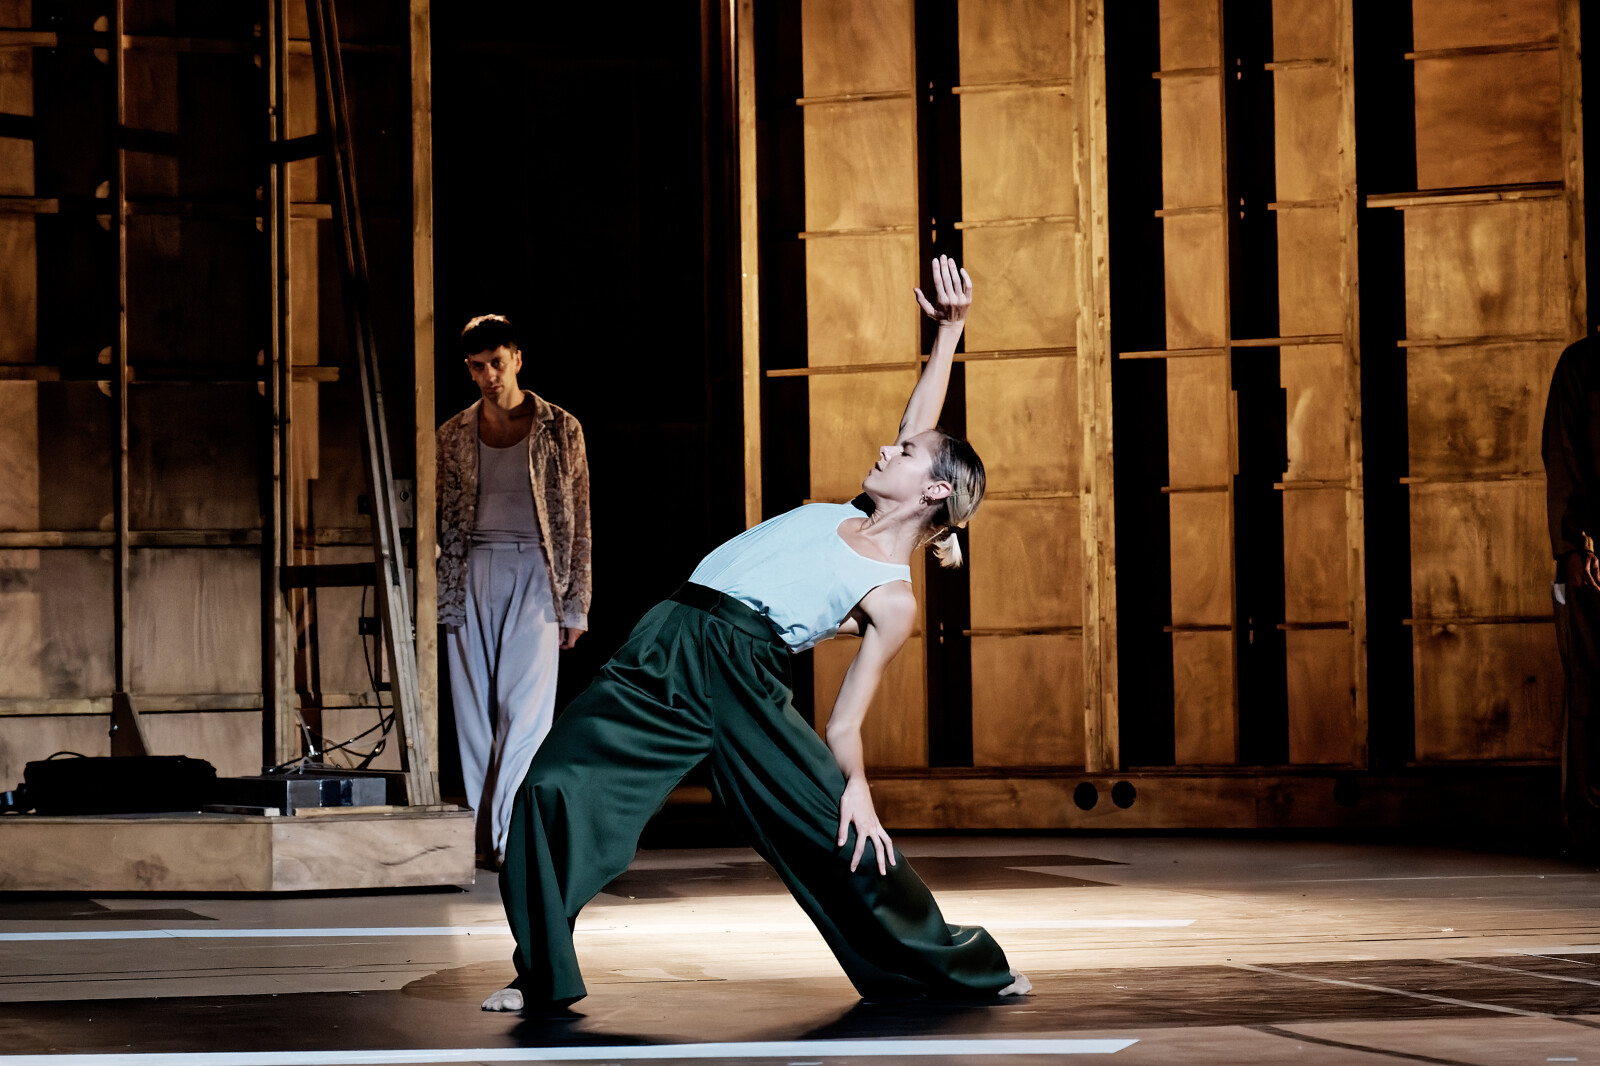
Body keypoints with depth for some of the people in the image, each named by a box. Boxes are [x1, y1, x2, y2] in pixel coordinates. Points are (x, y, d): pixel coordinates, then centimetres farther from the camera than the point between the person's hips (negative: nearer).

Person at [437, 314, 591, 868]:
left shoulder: (560, 430, 5)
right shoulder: (454, 436, 12)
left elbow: (578, 523, 4)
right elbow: (443, 521, 15)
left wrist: (575, 603, -1)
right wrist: (443, 600, 6)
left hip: (535, 573, -3)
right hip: (474, 575, 3)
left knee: (525, 708, -10)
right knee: (474, 710, 1)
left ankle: (510, 837, -12)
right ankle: (481, 837, 4)